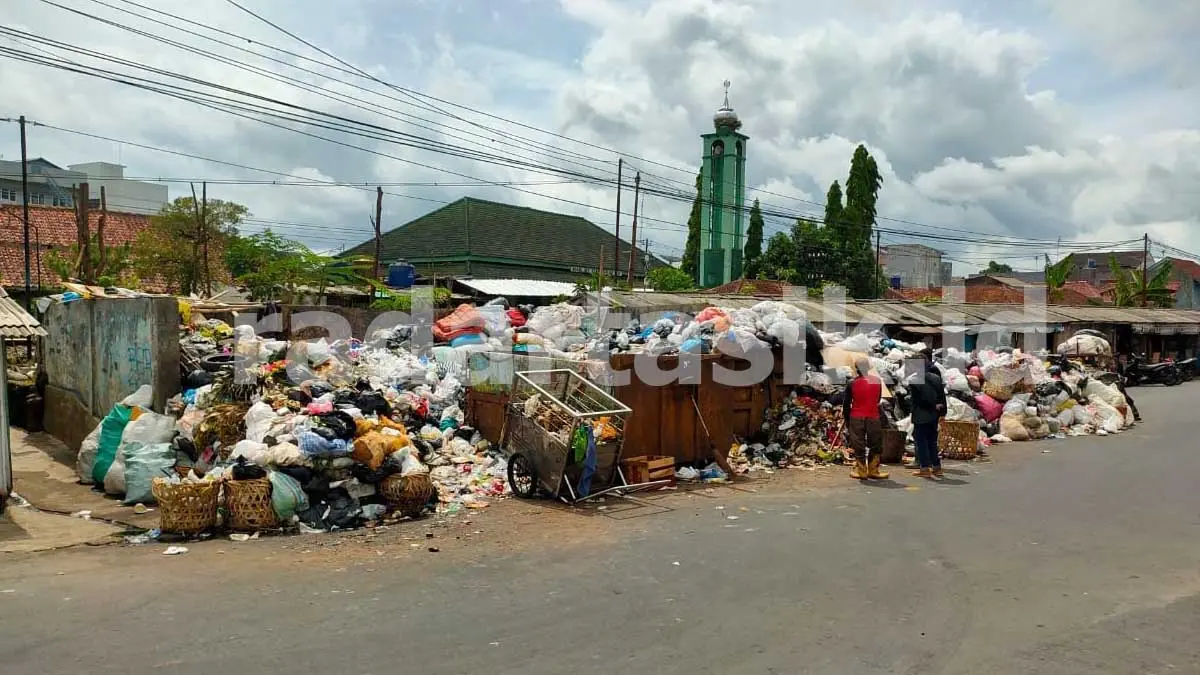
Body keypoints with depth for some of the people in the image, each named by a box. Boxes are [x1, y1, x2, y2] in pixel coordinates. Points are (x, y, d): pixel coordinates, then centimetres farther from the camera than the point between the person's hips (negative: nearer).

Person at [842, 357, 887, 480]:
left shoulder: (852, 383, -7)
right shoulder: (877, 381, -2)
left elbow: (846, 404, -3)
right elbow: (879, 399, 12)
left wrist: (847, 420, 7)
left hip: (856, 418, -1)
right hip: (873, 417, 1)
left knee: (858, 445, 6)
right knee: (875, 444, 13)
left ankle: (861, 470, 8)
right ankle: (873, 470, 14)